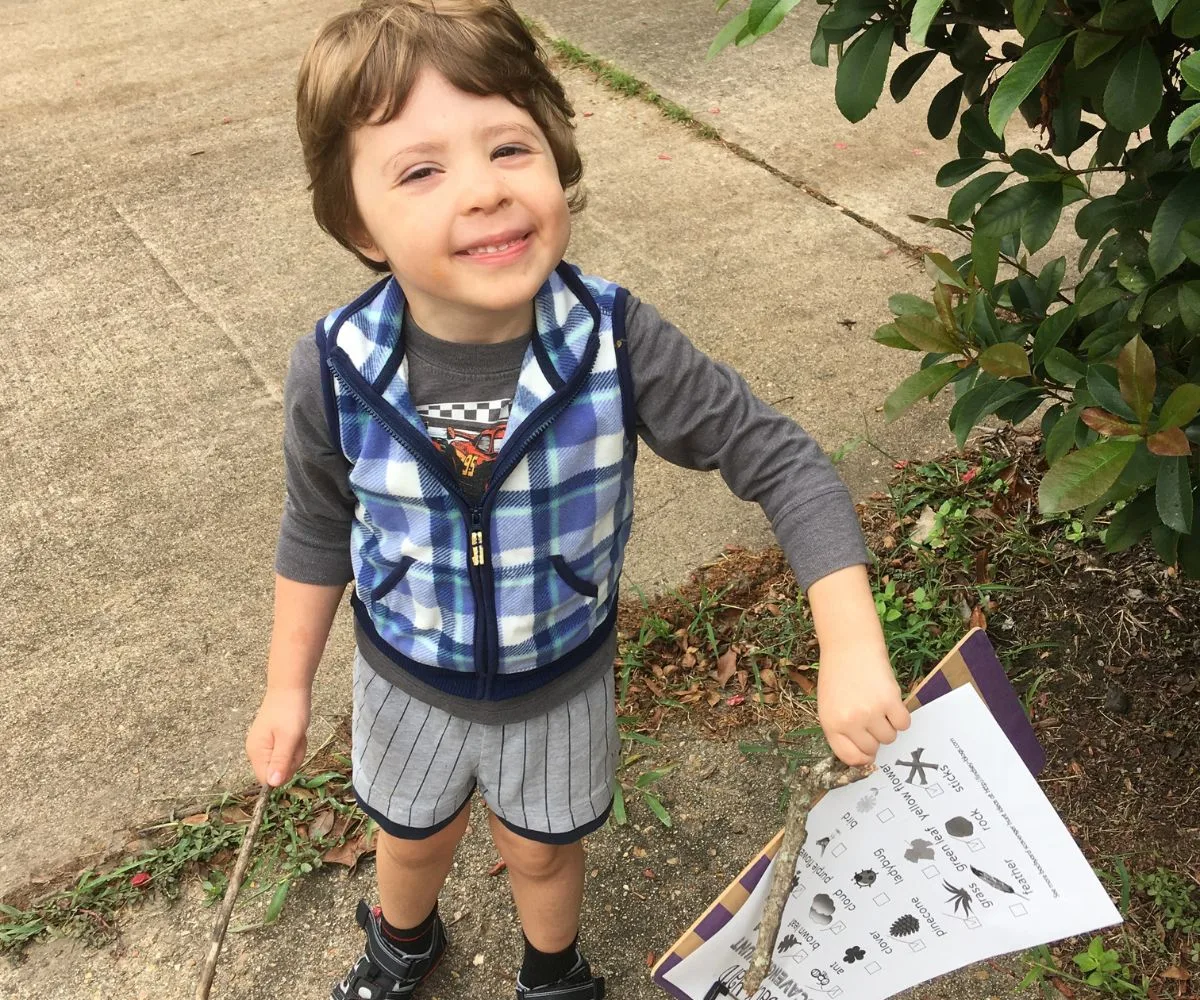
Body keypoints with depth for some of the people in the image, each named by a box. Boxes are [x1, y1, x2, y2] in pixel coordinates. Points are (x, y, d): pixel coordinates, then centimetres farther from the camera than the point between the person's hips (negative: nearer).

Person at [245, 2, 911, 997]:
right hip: (409, 681, 1)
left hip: (563, 681, 0)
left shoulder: (617, 343, -31)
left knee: (543, 848, 27)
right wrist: (288, 689, 1)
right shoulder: (335, 374, -27)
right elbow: (319, 534, -9)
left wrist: (853, 649, -33)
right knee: (415, 837, 30)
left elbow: (780, 460, -24)